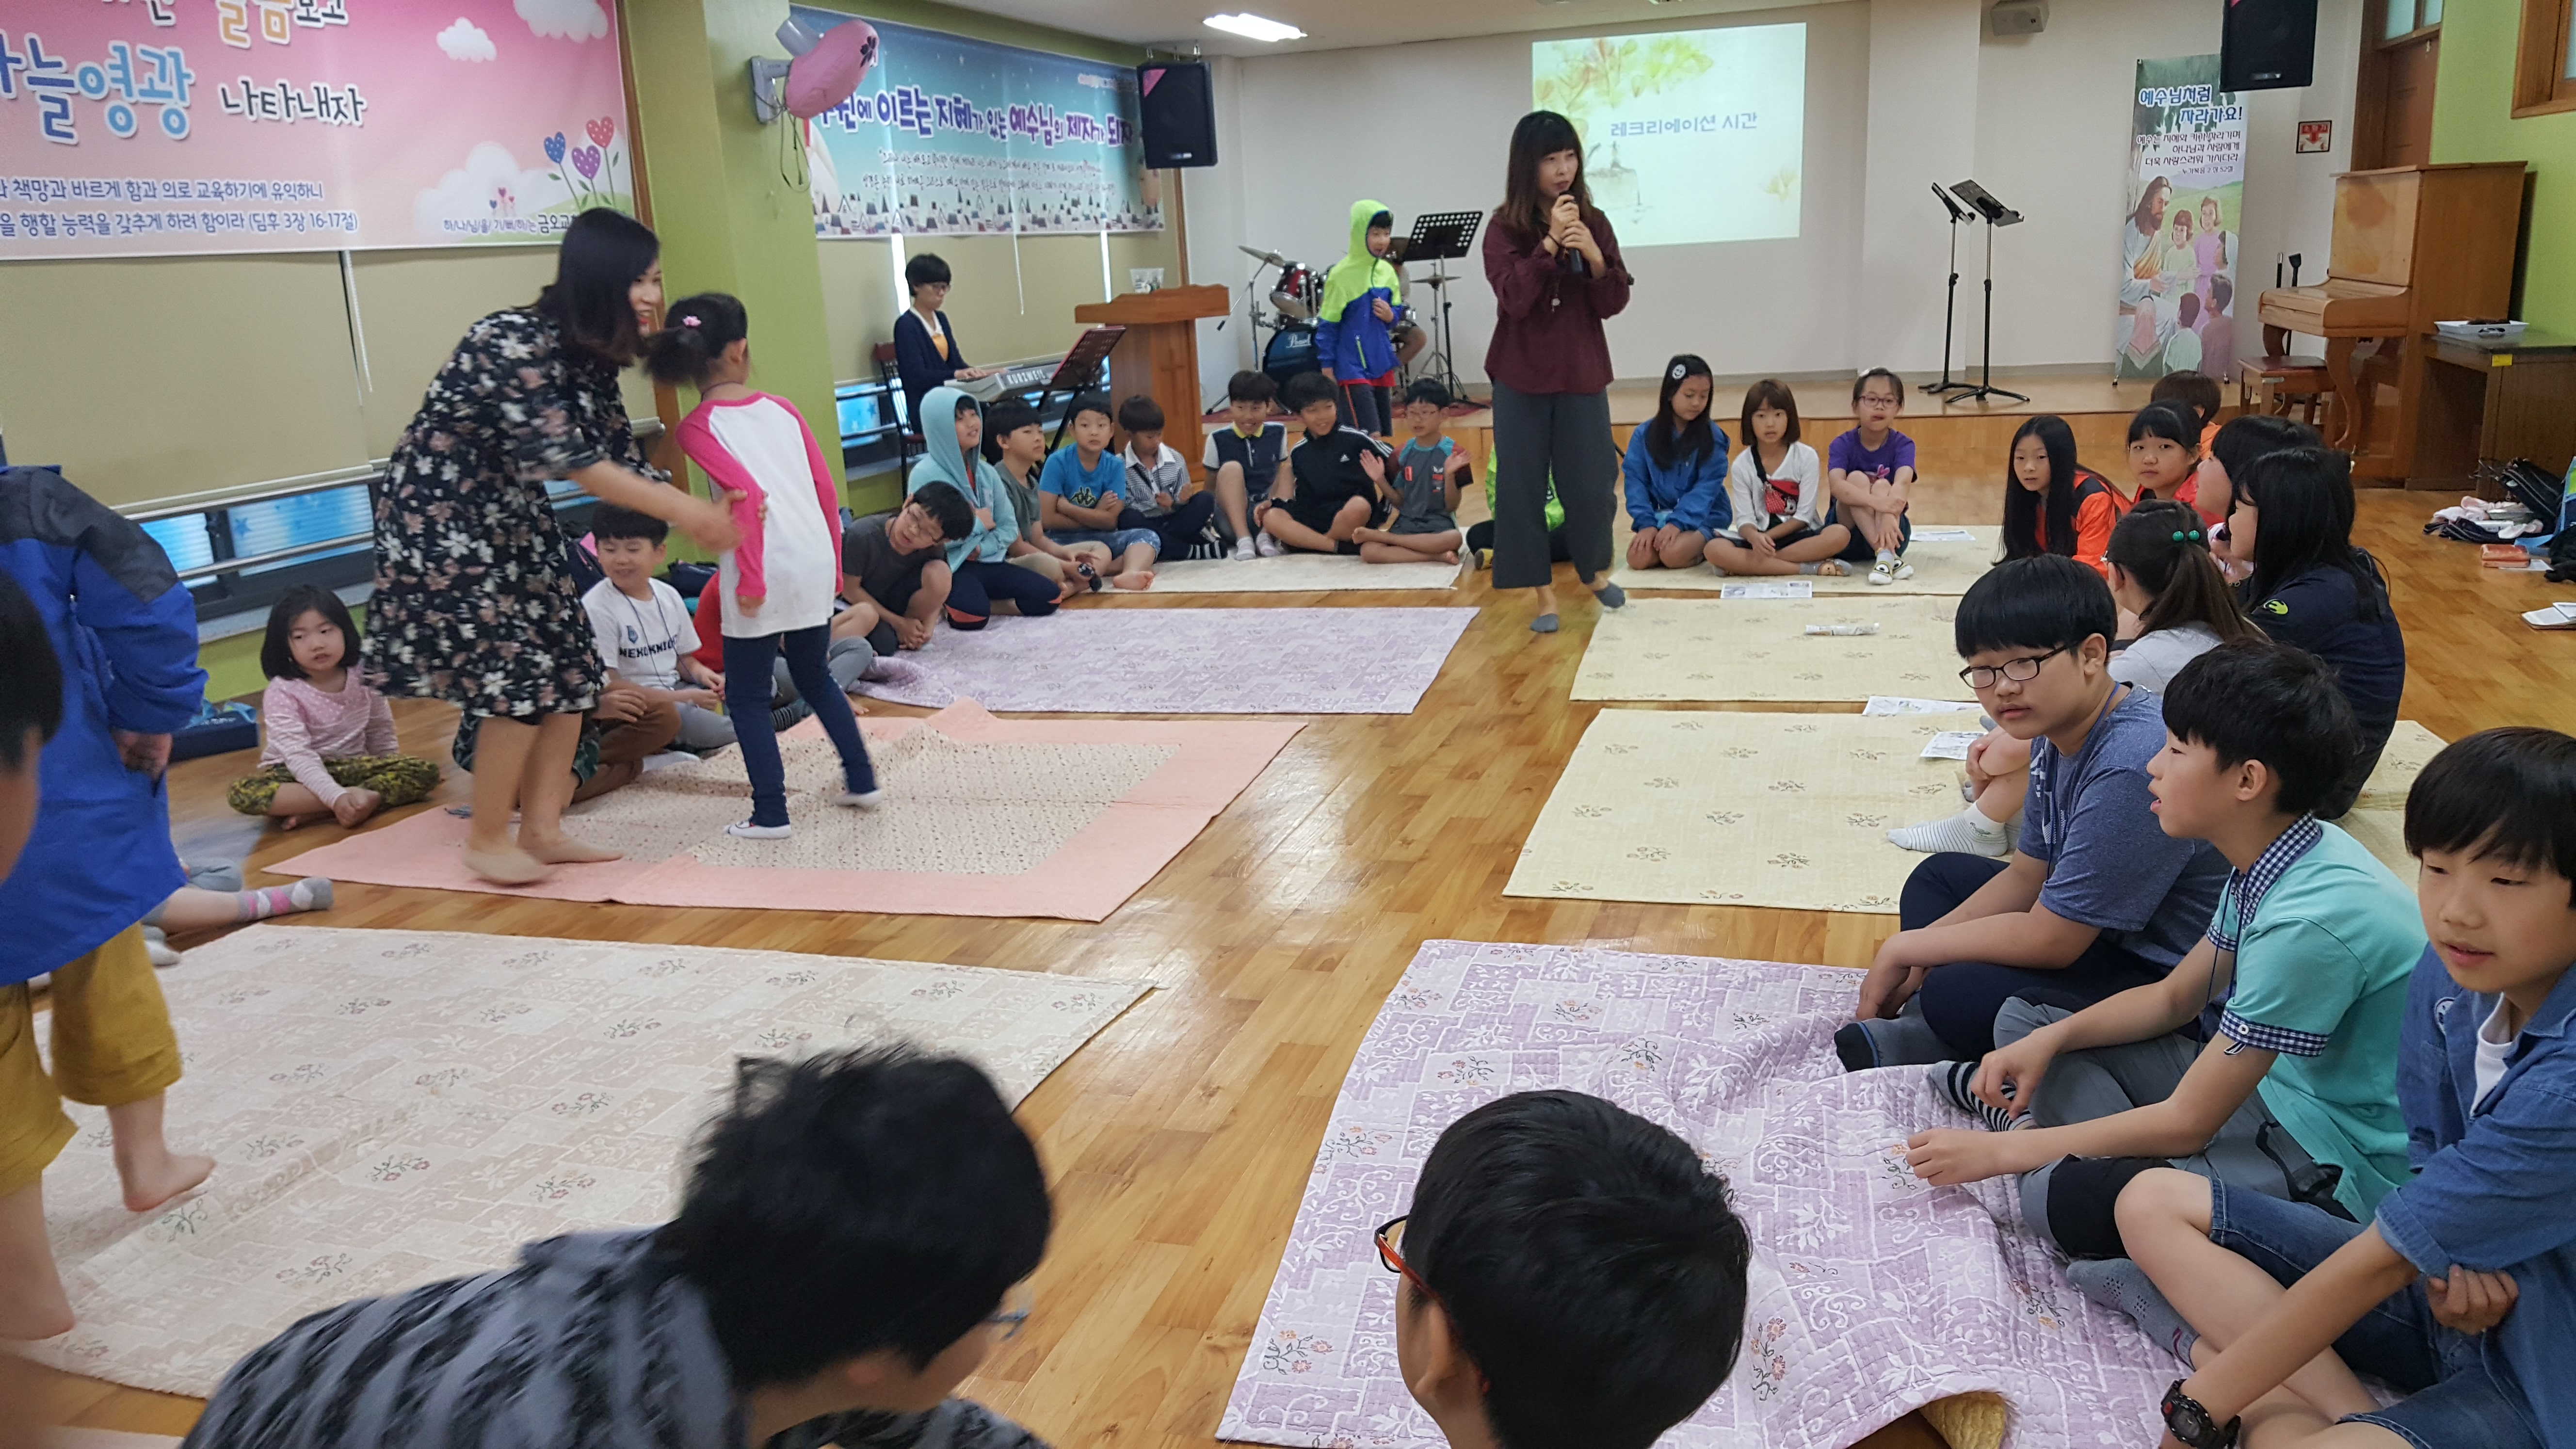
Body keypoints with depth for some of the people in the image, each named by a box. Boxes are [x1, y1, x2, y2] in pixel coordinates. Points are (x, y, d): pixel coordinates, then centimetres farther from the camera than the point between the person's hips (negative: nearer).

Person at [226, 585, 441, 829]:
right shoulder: (282, 693, -15)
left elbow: (381, 736, 11)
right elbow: (298, 756, -26)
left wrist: (393, 779, 2)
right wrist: (337, 796, -40)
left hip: (353, 767, 3)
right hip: (300, 775, -3)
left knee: (425, 772, -22)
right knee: (241, 792, -33)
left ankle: (312, 814, -26)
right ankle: (357, 795, -32)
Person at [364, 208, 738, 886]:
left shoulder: (590, 357, 1)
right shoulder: (513, 342, -26)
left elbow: (622, 458, 2)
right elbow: (567, 459, -31)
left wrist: (704, 514, -11)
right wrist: (680, 511, -31)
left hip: (510, 515, 9)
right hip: (439, 513, -9)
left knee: (573, 666, 3)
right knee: (519, 669, -11)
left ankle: (541, 829, 12)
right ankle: (486, 841, 4)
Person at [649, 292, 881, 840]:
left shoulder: (698, 428, -5)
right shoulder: (781, 408, 9)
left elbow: (748, 493, -18)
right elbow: (828, 488, 8)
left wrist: (750, 578, -14)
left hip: (764, 575, -5)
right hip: (816, 565, 5)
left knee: (748, 695, 9)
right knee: (815, 677, 24)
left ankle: (771, 814, 10)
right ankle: (861, 780, 28)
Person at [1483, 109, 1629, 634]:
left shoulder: (1594, 222, 2)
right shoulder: (1505, 228, -6)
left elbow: (1615, 303, -1)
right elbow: (1514, 300, -19)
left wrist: (1594, 257, -17)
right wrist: (1550, 242, -24)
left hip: (1582, 374, 2)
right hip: (1521, 377, -2)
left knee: (1590, 484, 5)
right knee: (1522, 486, 0)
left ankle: (1595, 570, 32)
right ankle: (1544, 592, 13)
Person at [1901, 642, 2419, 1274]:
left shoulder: (2313, 918, -30)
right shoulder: (2271, 863, -2)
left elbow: (2186, 1123, -25)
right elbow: (2174, 997, 14)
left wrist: (1999, 1152, -19)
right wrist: (2048, 1040, -3)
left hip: (2338, 1170, -9)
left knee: (2064, 1197, -31)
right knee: (2023, 1019, 9)